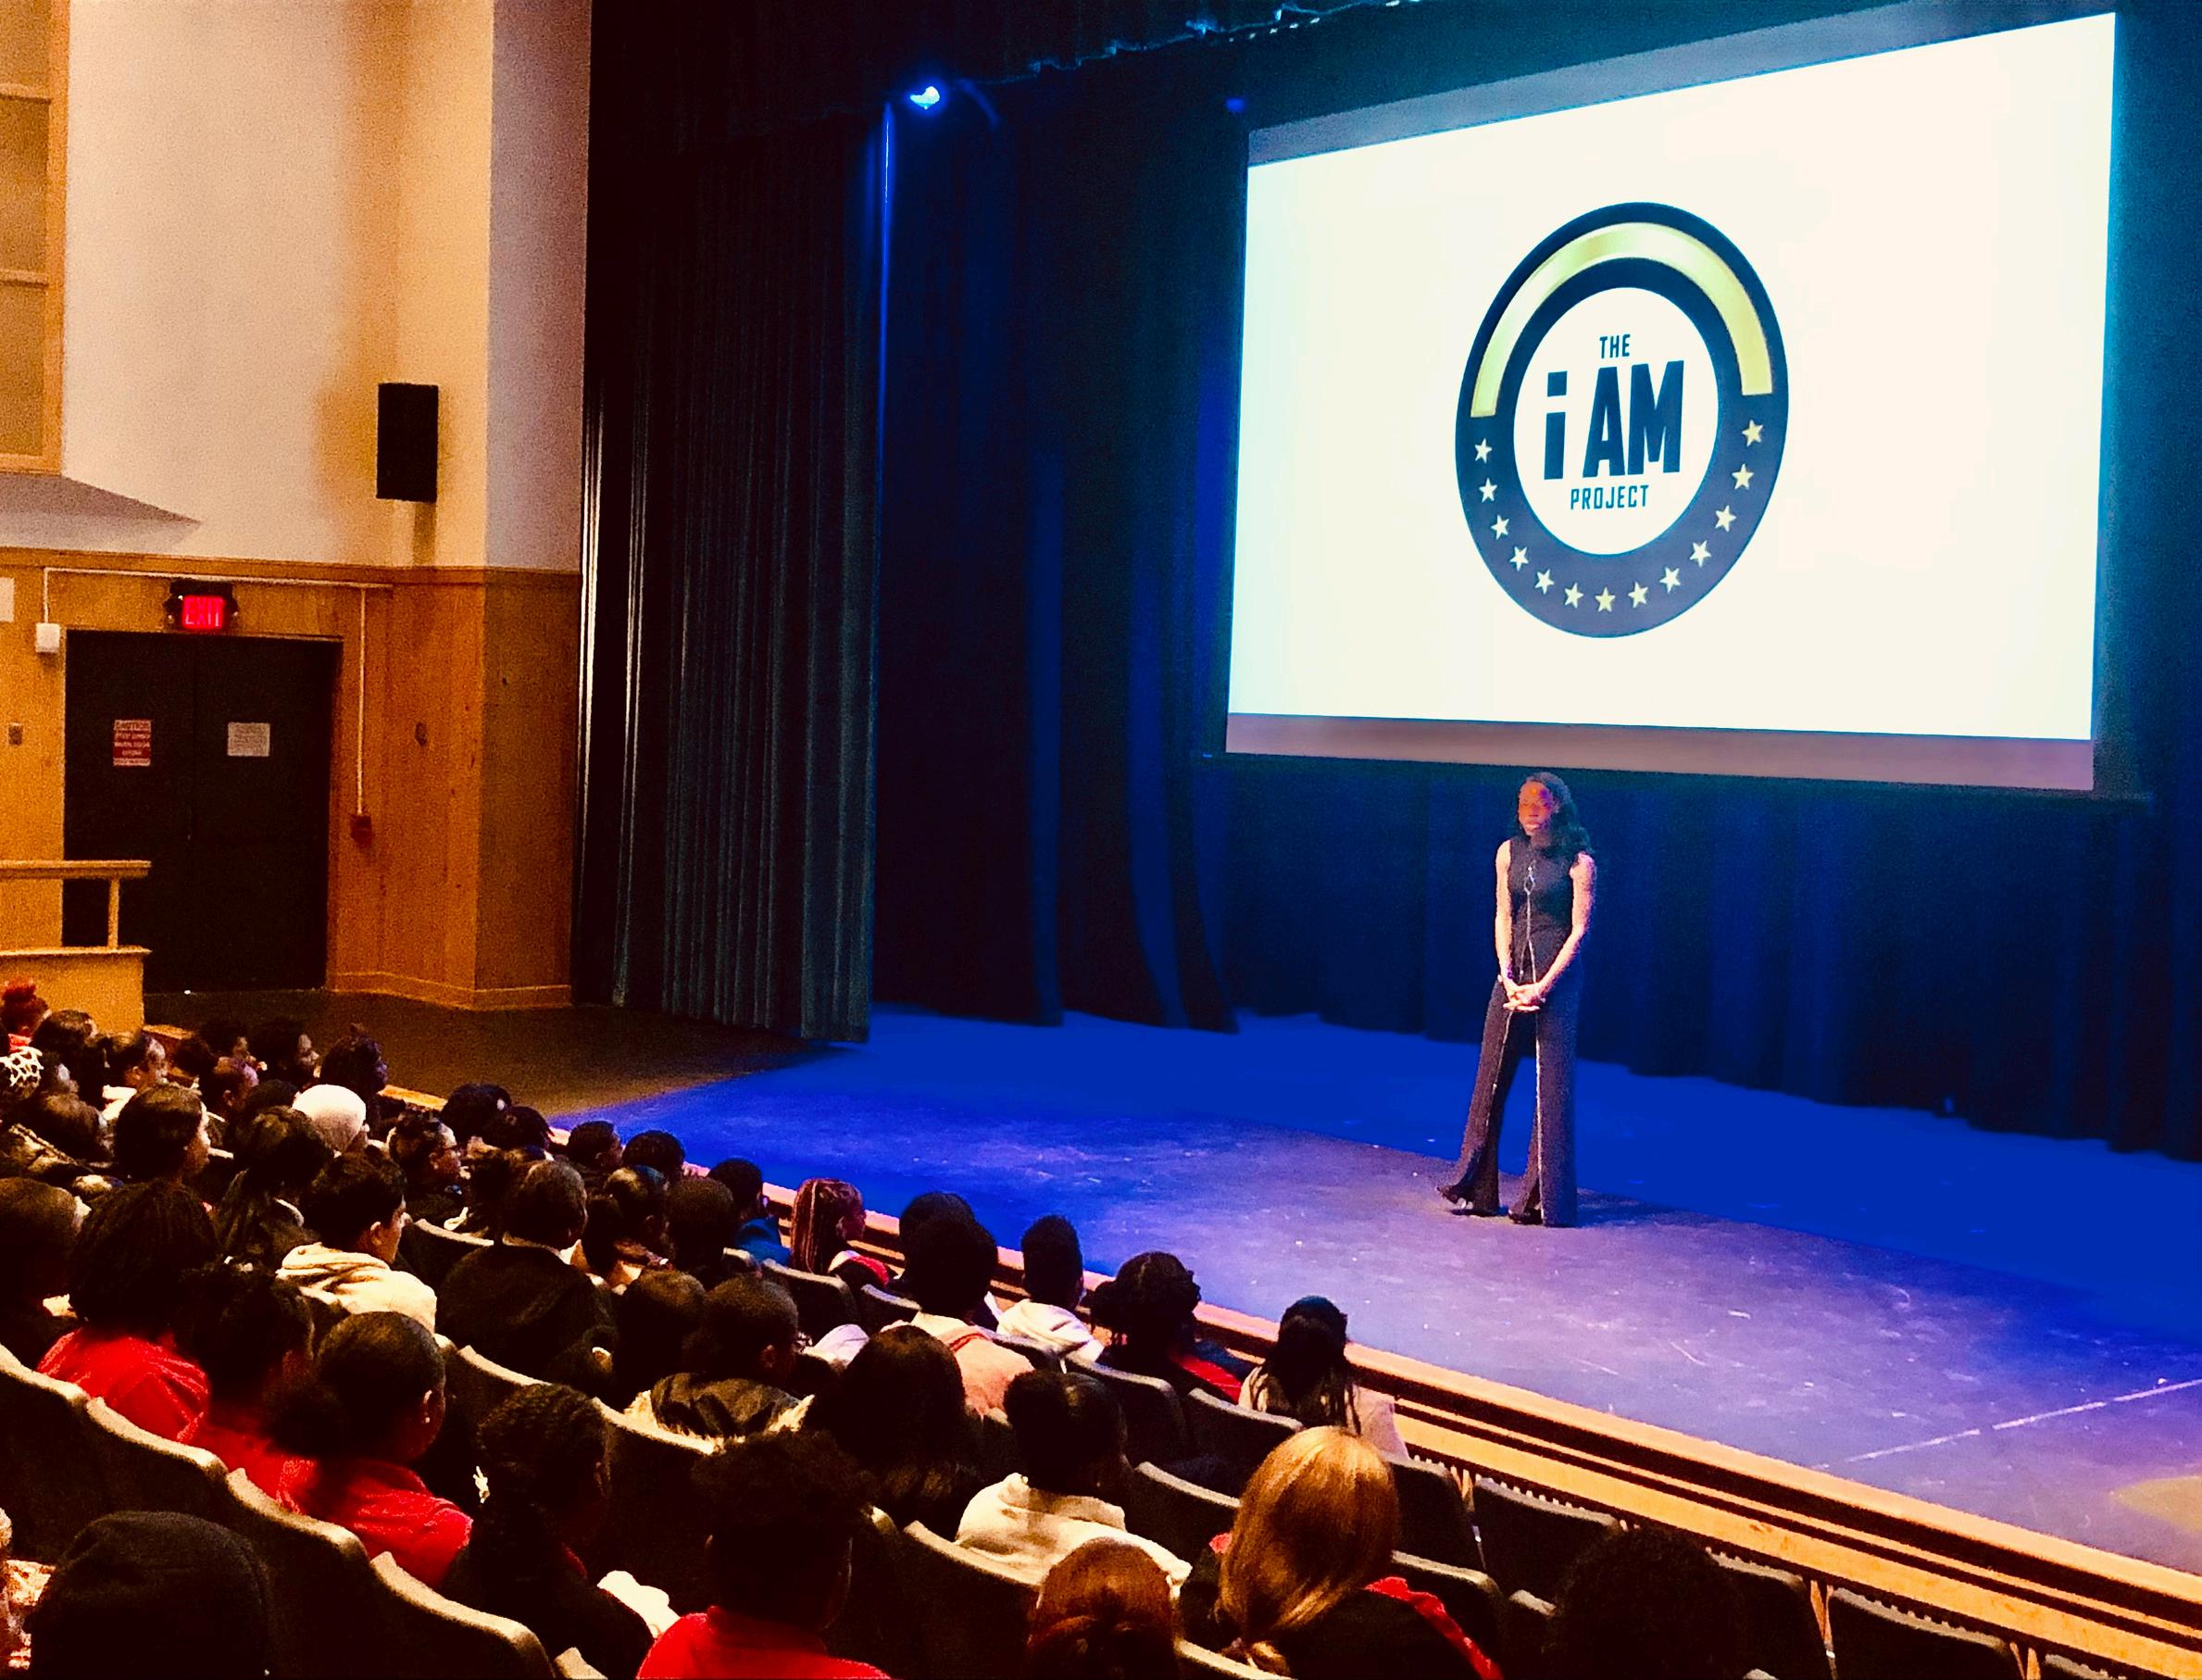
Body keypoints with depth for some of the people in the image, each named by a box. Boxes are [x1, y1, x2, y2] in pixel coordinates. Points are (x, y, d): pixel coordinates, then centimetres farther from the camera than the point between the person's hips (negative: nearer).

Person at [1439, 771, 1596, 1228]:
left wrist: (1543, 987, -13)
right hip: (1513, 971, 5)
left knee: (1553, 1085, -3)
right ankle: (1474, 1184, 15)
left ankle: (1541, 1197, 2)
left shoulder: (1579, 862, -8)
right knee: (1491, 1076, 6)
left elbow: (1579, 930, -8)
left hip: (1558, 976, -5)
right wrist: (1508, 978, -4)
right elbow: (1503, 918, 7)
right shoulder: (1510, 852, 6)